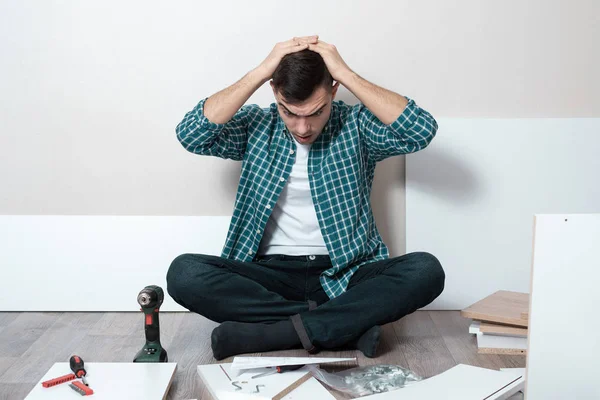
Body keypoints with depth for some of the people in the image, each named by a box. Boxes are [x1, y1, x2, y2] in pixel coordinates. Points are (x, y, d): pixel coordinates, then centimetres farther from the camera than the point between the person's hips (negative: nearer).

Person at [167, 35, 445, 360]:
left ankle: (263, 333, -27)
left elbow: (421, 131, -16)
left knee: (425, 271, -28)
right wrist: (259, 72, -16)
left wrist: (346, 73, -16)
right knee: (184, 273, -26)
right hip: (271, 274, 1)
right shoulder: (256, 126, 4)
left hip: (345, 274, 0)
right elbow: (191, 135, -13)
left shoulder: (356, 125, 2)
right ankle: (348, 325, -23)